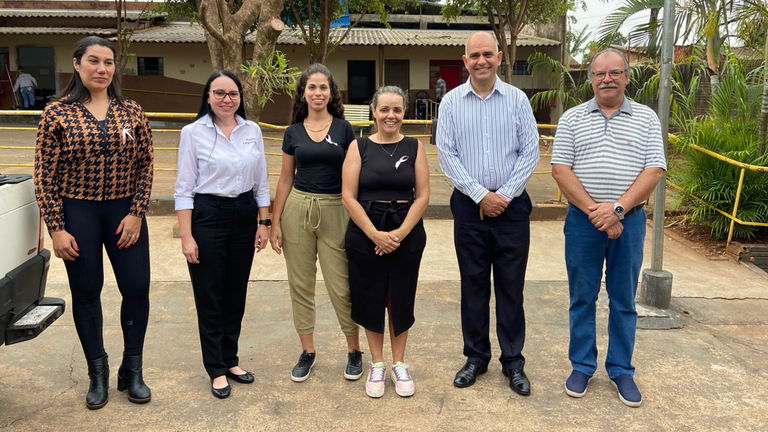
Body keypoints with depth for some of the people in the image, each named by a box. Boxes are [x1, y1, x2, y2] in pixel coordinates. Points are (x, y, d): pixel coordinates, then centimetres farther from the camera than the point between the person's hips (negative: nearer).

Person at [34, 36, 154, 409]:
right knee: (86, 292, 7)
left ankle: (132, 370, 21)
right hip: (78, 212, -1)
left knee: (137, 288, 1)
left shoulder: (132, 112, 3)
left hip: (125, 211, 2)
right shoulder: (57, 114, -3)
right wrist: (56, 228, -8)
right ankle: (98, 373, 24)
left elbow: (145, 165, 2)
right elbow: (45, 175, -4)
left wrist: (137, 213, -7)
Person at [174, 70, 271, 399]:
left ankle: (231, 360, 28)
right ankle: (216, 369, 17)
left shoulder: (252, 131, 4)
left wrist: (264, 223, 5)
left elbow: (261, 182, 9)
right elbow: (184, 188, -7)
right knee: (209, 295, 4)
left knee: (236, 292, 12)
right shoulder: (193, 132, -6)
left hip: (245, 216, 4)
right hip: (207, 216, -4)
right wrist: (186, 236, -11)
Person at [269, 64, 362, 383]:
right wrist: (275, 222, 6)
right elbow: (285, 180, 9)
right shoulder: (293, 132, 6)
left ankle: (354, 350, 18)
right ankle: (307, 351, 22)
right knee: (301, 284, 8)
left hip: (334, 211, -2)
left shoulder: (343, 129, 1)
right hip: (297, 209, 2)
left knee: (340, 286, 0)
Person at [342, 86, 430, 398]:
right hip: (364, 235, 0)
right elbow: (348, 196, -6)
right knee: (370, 298, 7)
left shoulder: (414, 147, 2)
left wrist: (400, 233, -13)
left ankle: (399, 364, 26)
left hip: (406, 235, 0)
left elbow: (423, 195, -3)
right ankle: (377, 364, 25)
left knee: (401, 299, 8)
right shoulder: (359, 147, 0)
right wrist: (375, 234, -14)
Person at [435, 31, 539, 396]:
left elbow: (530, 152, -1)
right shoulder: (451, 102, 1)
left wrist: (504, 195, -9)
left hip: (512, 204, 0)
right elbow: (446, 154, -3)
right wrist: (481, 195, -9)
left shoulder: (517, 99, 2)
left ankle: (513, 362, 17)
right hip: (469, 205, 0)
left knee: (511, 285, 5)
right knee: (473, 283, 8)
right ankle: (476, 357, 22)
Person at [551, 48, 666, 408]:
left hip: (629, 219, 0)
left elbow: (654, 171, -4)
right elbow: (560, 169, -4)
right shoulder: (572, 118, 4)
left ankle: (621, 370, 23)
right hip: (583, 219, 0)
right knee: (582, 297, 8)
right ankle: (582, 366, 22)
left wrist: (617, 208, -15)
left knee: (624, 299, 9)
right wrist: (594, 210, -13)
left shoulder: (646, 118, 5)